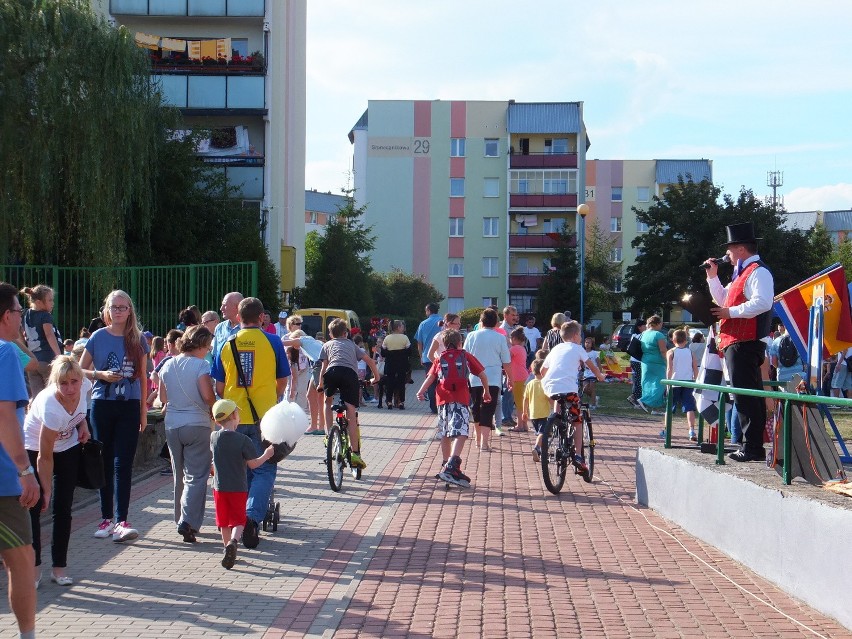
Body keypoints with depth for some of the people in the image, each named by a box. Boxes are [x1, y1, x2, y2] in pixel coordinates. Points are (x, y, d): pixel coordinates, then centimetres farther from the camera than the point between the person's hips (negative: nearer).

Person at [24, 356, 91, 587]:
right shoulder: (51, 408, -38)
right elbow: (44, 458, -27)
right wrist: (46, 490, -20)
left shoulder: (84, 386, -24)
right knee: (33, 508, -7)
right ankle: (34, 567, 5)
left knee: (63, 509, 3)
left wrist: (82, 423, -8)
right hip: (35, 448, -5)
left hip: (68, 448, 5)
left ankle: (59, 567, 10)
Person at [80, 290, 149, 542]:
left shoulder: (138, 340, 5)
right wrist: (101, 374, -11)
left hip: (130, 407, 0)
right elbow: (80, 370, 7)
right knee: (105, 463, 7)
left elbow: (142, 377, 10)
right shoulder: (98, 337, 2)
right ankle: (106, 518, 15)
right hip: (103, 405, 0)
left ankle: (121, 521, -10)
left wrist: (143, 410, 8)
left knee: (123, 464, -6)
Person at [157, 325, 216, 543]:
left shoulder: (168, 365, 6)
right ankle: (188, 521, -17)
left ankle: (181, 520, 23)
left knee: (179, 475, 17)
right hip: (196, 425, -6)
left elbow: (163, 398, 11)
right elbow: (208, 396, -17)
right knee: (196, 475, -4)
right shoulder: (200, 365, -12)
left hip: (172, 425, 6)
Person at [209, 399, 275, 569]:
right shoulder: (243, 440, -14)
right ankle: (233, 542, -21)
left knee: (224, 522, 15)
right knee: (238, 520, 4)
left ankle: (228, 546, 21)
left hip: (219, 487, 3)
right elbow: (253, 464, -9)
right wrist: (267, 454, 5)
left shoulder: (213, 438, -2)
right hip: (238, 488, -3)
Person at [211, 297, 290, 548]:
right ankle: (252, 516, -17)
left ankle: (240, 520, 22)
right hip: (264, 416, -2)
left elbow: (219, 387, 6)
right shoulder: (272, 342, -3)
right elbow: (282, 381, 6)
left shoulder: (227, 345, 2)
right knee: (264, 470, 2)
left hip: (234, 418, 3)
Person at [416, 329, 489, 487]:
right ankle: (452, 465, -31)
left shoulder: (440, 359, 17)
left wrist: (421, 391, -7)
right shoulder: (466, 356, 14)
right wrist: (486, 392, 26)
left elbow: (431, 377, 1)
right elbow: (482, 375, 13)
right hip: (461, 399, -4)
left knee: (445, 434, 18)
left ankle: (446, 466, 30)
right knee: (460, 433, -13)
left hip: (443, 399, 4)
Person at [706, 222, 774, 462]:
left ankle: (753, 448, -11)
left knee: (746, 395, -11)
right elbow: (723, 299, 33)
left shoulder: (758, 272, -10)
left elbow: (762, 303, -25)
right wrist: (712, 277, 22)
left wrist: (731, 312, -19)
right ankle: (752, 446, 18)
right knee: (746, 395, 13)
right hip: (737, 343, 11)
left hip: (745, 343, -11)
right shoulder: (742, 273, 22)